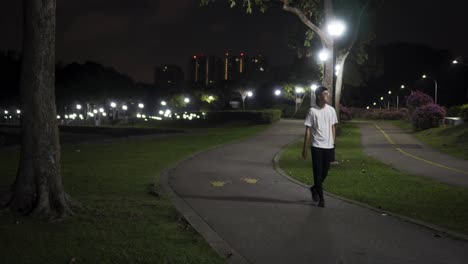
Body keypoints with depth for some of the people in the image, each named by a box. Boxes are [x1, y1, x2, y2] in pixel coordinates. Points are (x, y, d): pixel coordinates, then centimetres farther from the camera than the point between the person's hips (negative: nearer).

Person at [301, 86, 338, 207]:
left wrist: (333, 145, 10)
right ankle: (321, 197, 12)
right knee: (318, 172, 0)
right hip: (317, 147, -4)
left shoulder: (331, 110, 3)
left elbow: (333, 128, 12)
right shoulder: (313, 111, -9)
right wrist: (304, 149, -6)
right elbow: (308, 131, -6)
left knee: (325, 172, 11)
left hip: (328, 147, 4)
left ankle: (315, 188, 36)